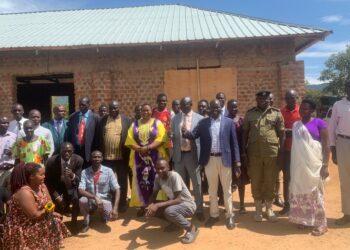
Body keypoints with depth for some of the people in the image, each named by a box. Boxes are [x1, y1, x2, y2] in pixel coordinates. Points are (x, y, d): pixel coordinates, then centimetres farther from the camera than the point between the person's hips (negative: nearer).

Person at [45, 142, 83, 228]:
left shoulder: (78, 160, -21)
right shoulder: (51, 161, -21)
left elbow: (78, 180, -18)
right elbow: (48, 181, -9)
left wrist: (72, 175, -42)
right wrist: (57, 196, -18)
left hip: (71, 185, 0)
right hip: (56, 186, 0)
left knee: (76, 199, -27)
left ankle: (74, 222, -2)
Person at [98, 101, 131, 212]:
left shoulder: (125, 120, 2)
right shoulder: (103, 120, 6)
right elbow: (99, 137, 6)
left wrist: (127, 154, -4)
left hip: (122, 156, -1)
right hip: (106, 156, 2)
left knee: (122, 181, 9)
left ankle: (122, 203, 21)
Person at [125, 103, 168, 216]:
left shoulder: (157, 123, 3)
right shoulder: (135, 124, 12)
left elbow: (161, 139, -9)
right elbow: (130, 140, 2)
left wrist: (148, 148, -20)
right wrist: (139, 148, -15)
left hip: (154, 156, -2)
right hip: (139, 156, 3)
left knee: (154, 180, -1)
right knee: (140, 180, 4)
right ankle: (142, 206, 12)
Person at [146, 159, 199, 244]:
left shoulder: (174, 176, -27)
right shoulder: (157, 177, -7)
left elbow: (178, 200, -32)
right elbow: (153, 196, 0)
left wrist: (158, 205, -39)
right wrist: (150, 205, -24)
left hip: (188, 205, -7)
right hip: (174, 203, 7)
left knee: (169, 211, -35)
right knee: (153, 209, -8)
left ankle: (191, 228, -11)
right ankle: (175, 222, 11)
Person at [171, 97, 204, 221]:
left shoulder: (199, 118, -2)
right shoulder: (175, 118, 9)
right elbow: (172, 136, 14)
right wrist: (171, 136, -7)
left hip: (193, 154, -3)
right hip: (179, 154, 3)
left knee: (197, 183, 8)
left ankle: (199, 210, 23)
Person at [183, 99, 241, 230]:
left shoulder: (228, 122, 0)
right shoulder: (203, 122, 4)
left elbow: (234, 142, -1)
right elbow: (194, 135, -5)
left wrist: (237, 161, -4)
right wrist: (186, 132, -29)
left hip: (225, 159, -1)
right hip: (210, 160, 2)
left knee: (227, 189, 9)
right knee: (212, 189, 14)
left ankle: (229, 216, 23)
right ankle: (214, 215, 28)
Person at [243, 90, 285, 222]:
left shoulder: (276, 113, 3)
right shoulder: (250, 113, 6)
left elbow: (282, 133, 3)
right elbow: (245, 132, 8)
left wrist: (281, 152, -2)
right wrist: (244, 150, 2)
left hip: (272, 152, -1)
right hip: (254, 152, 1)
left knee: (270, 181, 9)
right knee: (255, 181, 8)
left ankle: (269, 208, 25)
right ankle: (258, 209, 23)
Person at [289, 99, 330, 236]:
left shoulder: (319, 123, -3)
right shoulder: (296, 125, 12)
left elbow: (326, 145, -6)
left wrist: (325, 165, -13)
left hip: (313, 165, -5)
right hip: (298, 165, 5)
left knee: (314, 192, -1)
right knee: (299, 192, 9)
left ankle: (321, 224, 10)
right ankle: (304, 219, 23)